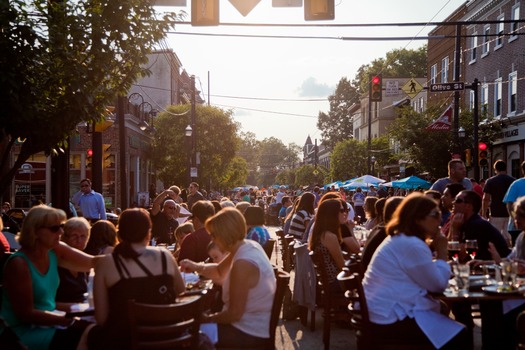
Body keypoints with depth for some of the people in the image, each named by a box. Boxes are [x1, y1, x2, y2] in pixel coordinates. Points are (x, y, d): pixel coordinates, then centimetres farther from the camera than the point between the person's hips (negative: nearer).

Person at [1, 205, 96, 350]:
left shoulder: (56, 251, 0)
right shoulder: (19, 264, -21)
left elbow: (93, 262, 1)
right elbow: (26, 314, -20)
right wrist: (71, 321, -20)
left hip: (48, 321, 8)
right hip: (25, 331, -8)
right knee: (91, 334, -21)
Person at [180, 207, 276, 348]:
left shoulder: (243, 264, -29)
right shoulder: (248, 246, 0)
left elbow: (234, 313, -25)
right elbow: (220, 272, 18)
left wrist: (208, 319, -10)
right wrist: (196, 266, 0)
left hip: (249, 332, -9)